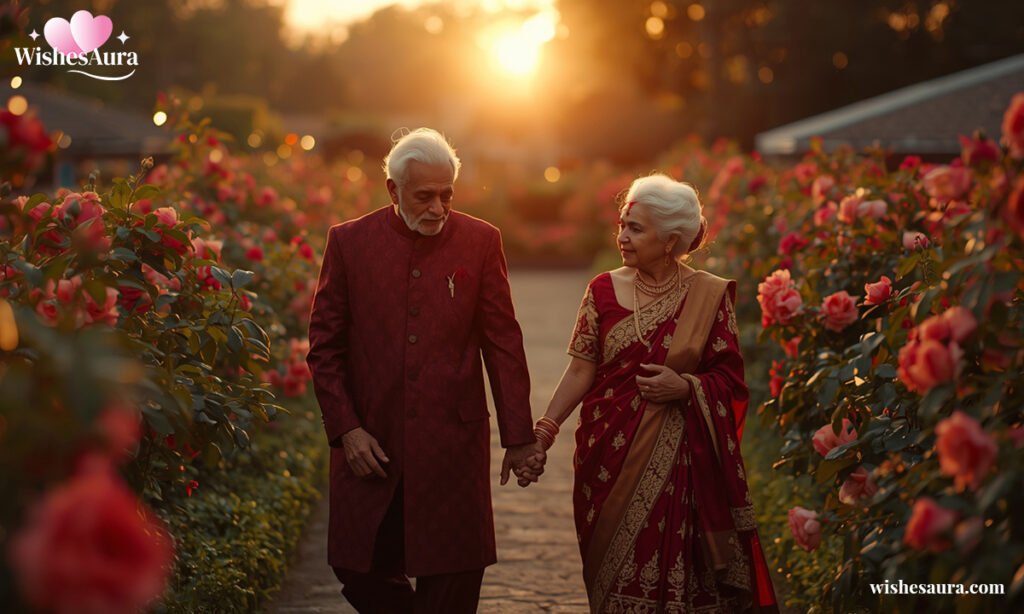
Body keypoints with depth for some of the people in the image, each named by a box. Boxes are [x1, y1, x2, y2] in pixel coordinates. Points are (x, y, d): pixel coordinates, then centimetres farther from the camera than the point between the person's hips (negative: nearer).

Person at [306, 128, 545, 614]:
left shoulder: (481, 241, 1)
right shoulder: (349, 241, 1)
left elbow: (503, 345, 3)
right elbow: (325, 346, 3)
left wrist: (519, 438, 1)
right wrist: (345, 429, -5)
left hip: (453, 443, 0)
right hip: (370, 443, 1)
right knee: (359, 572, 6)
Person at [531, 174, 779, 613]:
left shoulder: (709, 296, -1)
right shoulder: (603, 290, 3)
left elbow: (729, 377, 1)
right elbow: (581, 368, 0)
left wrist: (685, 386, -17)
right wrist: (546, 428, -11)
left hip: (679, 460, -1)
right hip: (611, 457, 2)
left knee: (676, 573, 0)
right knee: (615, 573, 5)